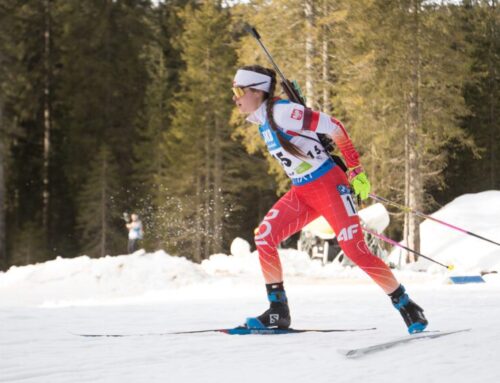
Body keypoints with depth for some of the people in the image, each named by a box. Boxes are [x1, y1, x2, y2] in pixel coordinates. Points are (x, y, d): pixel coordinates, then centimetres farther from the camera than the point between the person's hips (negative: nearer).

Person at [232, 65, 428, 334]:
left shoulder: (281, 111, -19)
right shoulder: (262, 118, 8)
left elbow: (333, 127, -18)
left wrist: (356, 170, -15)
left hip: (329, 185, -8)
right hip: (301, 193, 8)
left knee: (355, 250, -13)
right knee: (264, 237, -6)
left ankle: (408, 308, -1)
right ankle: (278, 311, 0)